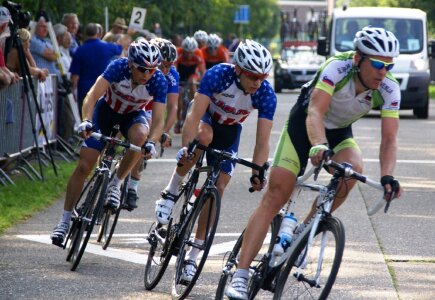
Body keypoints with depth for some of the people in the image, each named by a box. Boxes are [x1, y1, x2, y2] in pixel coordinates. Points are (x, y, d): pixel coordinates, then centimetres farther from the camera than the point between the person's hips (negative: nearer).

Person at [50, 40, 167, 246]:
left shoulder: (158, 81, -29)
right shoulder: (118, 67, -33)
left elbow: (158, 121, -30)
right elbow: (93, 95, -41)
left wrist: (151, 142, -50)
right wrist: (86, 121, -58)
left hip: (133, 114, 1)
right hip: (107, 109, -1)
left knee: (140, 136, -36)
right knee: (84, 166, -9)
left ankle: (116, 184, -15)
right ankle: (65, 219, 4)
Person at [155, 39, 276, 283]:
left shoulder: (266, 95, -29)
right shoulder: (218, 75, -35)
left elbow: (263, 141, -29)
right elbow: (195, 115, -41)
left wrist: (257, 172, -41)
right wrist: (186, 147, -54)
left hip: (229, 131, 2)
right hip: (205, 117, -2)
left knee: (217, 189, -7)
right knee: (204, 136, -39)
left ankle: (193, 256, 3)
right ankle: (172, 191, -21)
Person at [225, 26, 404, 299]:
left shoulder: (389, 89, -22)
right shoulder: (337, 68, -33)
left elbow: (389, 139, -25)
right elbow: (315, 113, -42)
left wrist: (388, 176, -43)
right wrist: (318, 146, -62)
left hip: (339, 133, 3)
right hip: (303, 126, -3)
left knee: (353, 169, -30)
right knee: (275, 197, -13)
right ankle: (241, 276, -14)